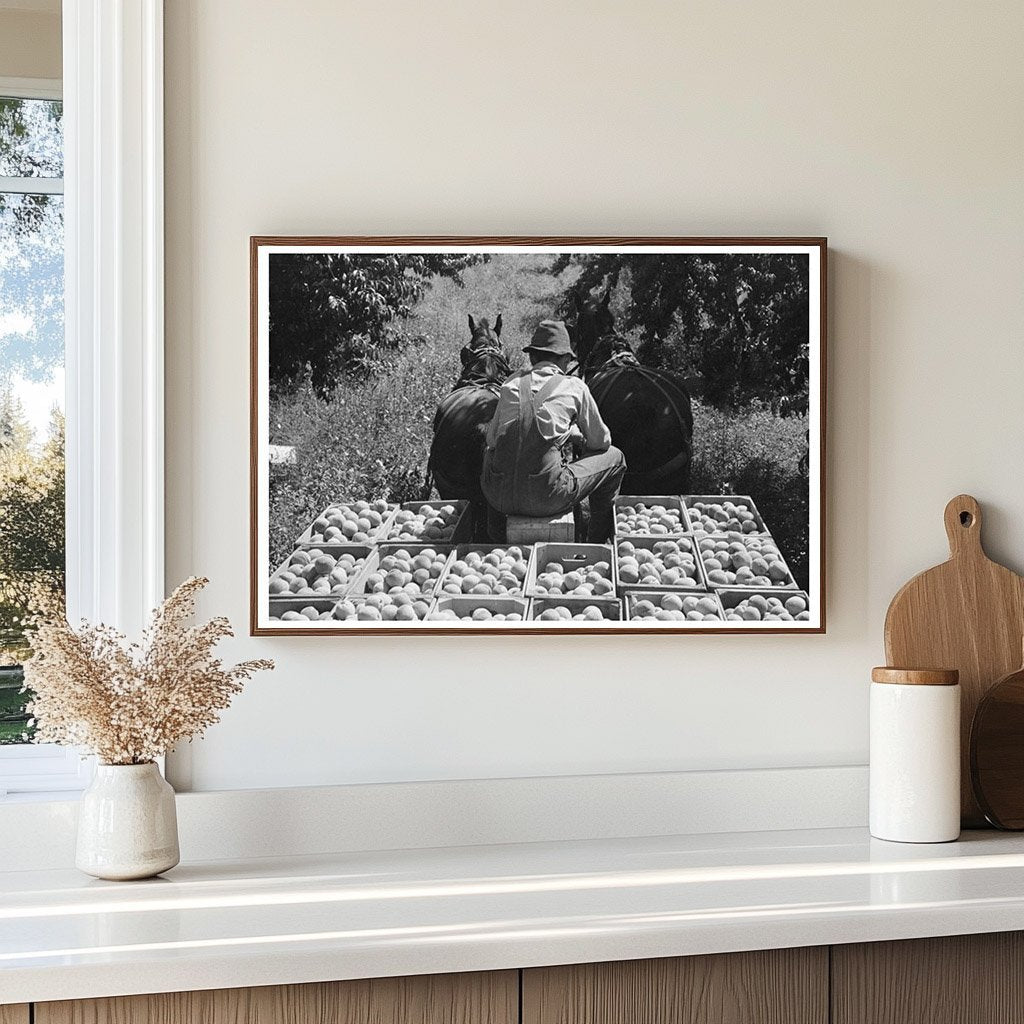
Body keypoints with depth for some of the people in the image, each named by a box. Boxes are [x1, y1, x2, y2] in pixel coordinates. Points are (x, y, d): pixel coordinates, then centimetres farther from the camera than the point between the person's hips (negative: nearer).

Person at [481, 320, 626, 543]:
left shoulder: (510, 386, 13)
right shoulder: (575, 387, 6)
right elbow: (601, 442, 16)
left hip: (498, 499, 4)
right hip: (547, 499, -4)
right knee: (614, 457, 19)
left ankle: (495, 538, 45)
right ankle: (597, 542, 29)